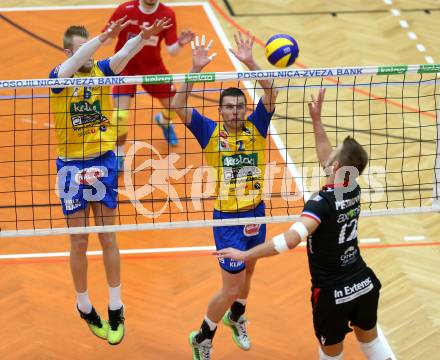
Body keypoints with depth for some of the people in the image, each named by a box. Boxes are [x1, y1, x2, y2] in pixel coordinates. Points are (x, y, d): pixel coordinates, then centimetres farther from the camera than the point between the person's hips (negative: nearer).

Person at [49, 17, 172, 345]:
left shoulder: (100, 70, -1)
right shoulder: (59, 76, -9)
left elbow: (122, 56, -21)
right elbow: (75, 61, -31)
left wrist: (143, 37, -42)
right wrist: (104, 37, -47)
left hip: (104, 161, 2)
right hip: (72, 166, -2)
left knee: (108, 238, 6)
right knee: (79, 242, 6)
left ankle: (115, 309, 13)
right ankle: (84, 307, 22)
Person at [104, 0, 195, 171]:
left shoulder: (167, 14, -14)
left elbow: (171, 50, -13)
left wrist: (180, 43, -36)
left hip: (153, 67, 3)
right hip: (125, 68, -3)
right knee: (121, 114, -17)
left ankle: (163, 120, 51)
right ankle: (118, 155, 10)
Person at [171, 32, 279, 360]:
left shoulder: (255, 127, -4)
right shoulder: (210, 132, -11)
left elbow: (271, 94, -17)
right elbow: (179, 106, -22)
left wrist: (250, 63, -28)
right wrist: (196, 69, -31)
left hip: (256, 213, 4)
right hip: (228, 218, -4)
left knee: (247, 273, 24)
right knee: (232, 287, -3)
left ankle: (236, 317, 53)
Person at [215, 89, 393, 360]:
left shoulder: (323, 202, -25)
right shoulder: (353, 190, -4)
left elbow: (291, 239, -38)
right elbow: (328, 161, 16)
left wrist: (245, 255, -34)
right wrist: (316, 120, 19)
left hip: (333, 295, -6)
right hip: (365, 285, 6)